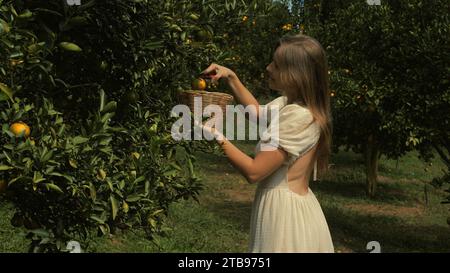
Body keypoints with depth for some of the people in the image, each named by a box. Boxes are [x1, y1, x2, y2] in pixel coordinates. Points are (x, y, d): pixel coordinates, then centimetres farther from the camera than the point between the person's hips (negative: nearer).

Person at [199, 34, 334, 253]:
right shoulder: (289, 103, 6)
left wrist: (215, 134, -16)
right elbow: (257, 111, 29)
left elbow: (253, 172, -22)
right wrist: (231, 77, 17)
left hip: (286, 212, -10)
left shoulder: (298, 116, -23)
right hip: (288, 206, 10)